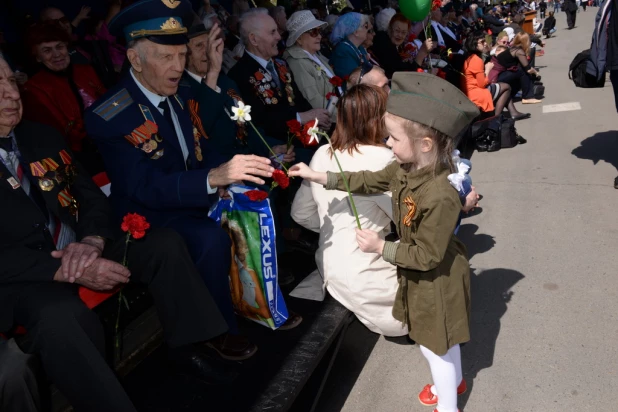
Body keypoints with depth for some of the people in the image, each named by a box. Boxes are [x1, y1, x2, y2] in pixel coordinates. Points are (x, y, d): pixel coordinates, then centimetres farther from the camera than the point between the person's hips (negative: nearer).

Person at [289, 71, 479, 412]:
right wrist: (320, 177, 3)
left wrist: (381, 247, -26)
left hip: (435, 281, -8)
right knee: (440, 340, 30)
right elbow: (370, 182, 5)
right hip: (421, 276, 9)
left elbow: (426, 256, -30)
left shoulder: (440, 197, -38)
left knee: (434, 345, 13)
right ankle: (453, 381, 57)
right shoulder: (404, 169, -12)